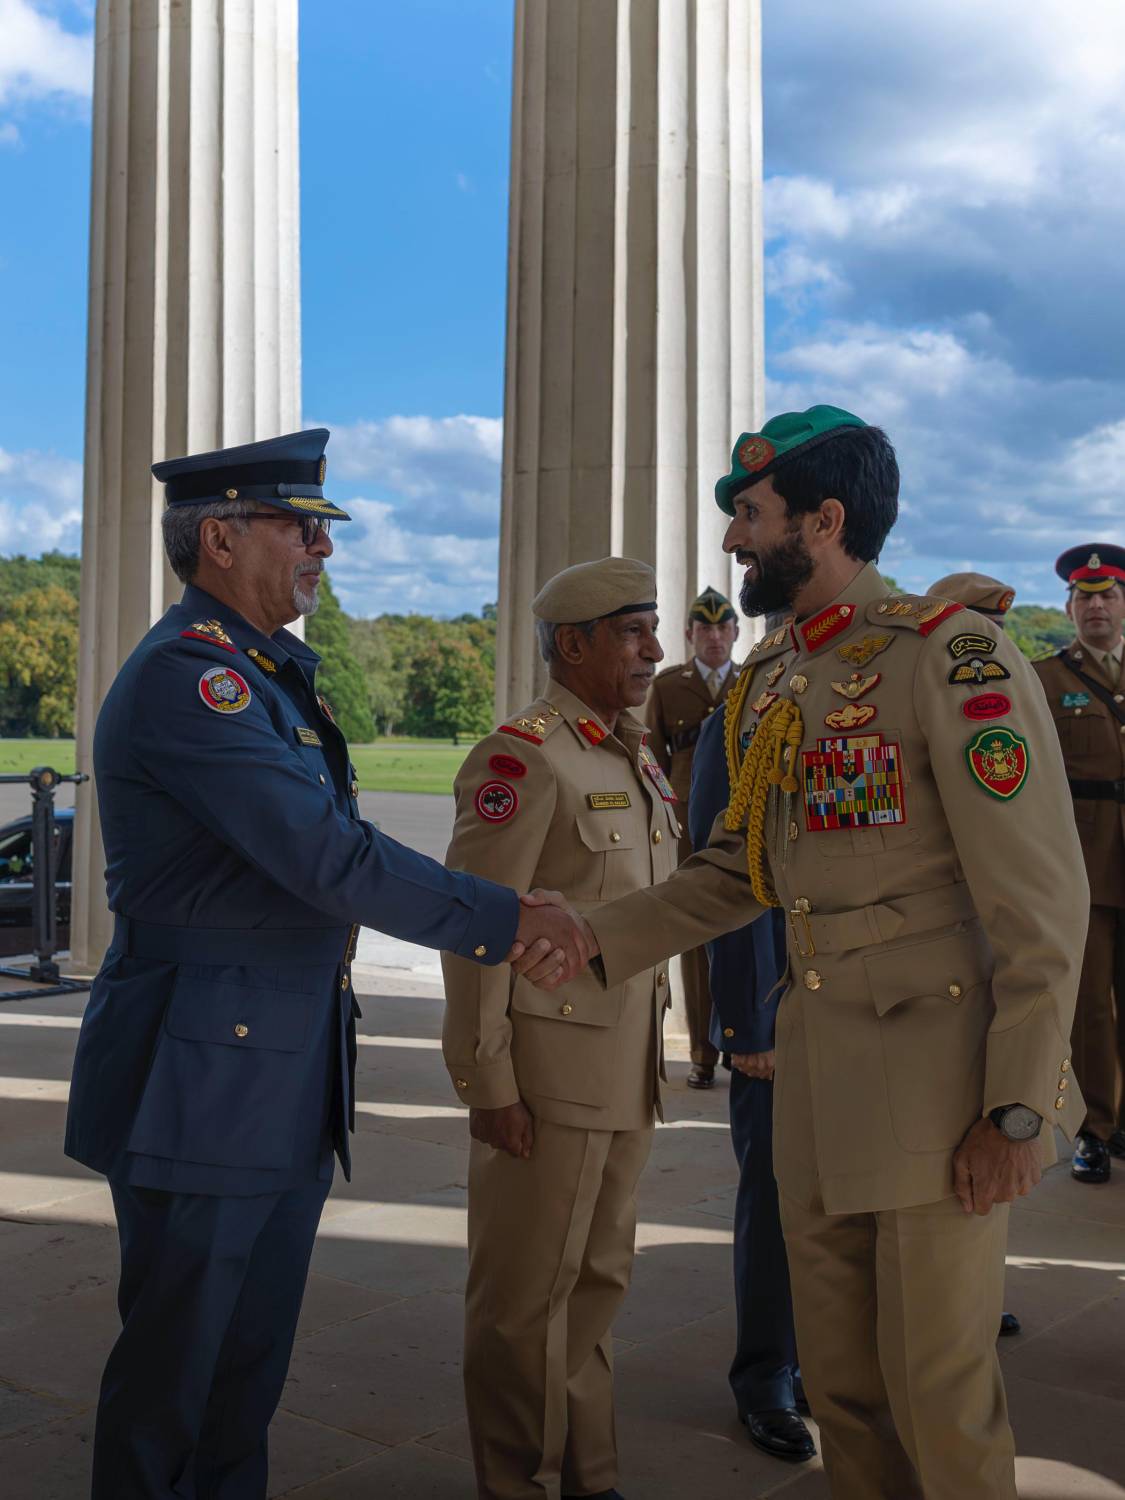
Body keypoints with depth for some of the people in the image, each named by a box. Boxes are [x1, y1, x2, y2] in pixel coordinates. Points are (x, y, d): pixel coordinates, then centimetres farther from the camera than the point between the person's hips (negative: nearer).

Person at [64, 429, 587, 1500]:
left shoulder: (269, 673, 13)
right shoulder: (189, 678, -19)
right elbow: (332, 862, -24)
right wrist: (500, 921, -16)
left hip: (286, 1080, 9)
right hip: (207, 1078, -9)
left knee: (250, 1365, 18)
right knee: (172, 1369, 6)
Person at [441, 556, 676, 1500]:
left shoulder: (641, 759, 12)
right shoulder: (521, 756, -14)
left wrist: (655, 1052, 17)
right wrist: (487, 1082, -18)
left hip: (630, 1069, 8)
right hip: (549, 1068, -8)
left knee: (599, 1279, 18)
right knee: (528, 1295, 6)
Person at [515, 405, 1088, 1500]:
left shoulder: (954, 659, -13)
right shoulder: (767, 682, 10)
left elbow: (1041, 901, -15)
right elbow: (734, 869, 14)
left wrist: (1020, 1109, -16)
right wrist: (593, 939, 1)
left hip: (936, 1070, -7)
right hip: (814, 1069, 7)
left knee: (937, 1386, 5)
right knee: (837, 1376, 16)